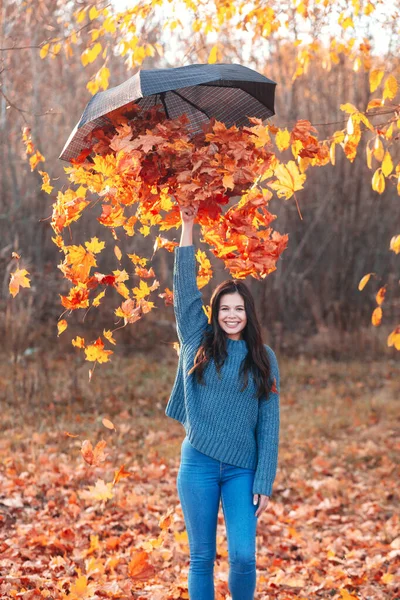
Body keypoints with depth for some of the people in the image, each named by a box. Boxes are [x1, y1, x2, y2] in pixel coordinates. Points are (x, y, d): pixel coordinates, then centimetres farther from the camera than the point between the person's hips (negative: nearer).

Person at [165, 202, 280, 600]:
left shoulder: (263, 359, 4)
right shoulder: (199, 344, 4)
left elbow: (269, 424, 2)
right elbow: (185, 287, -2)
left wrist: (263, 483, -3)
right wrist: (187, 226, -4)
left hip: (242, 470, 0)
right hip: (198, 465, 0)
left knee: (243, 556, -8)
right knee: (202, 557, 5)